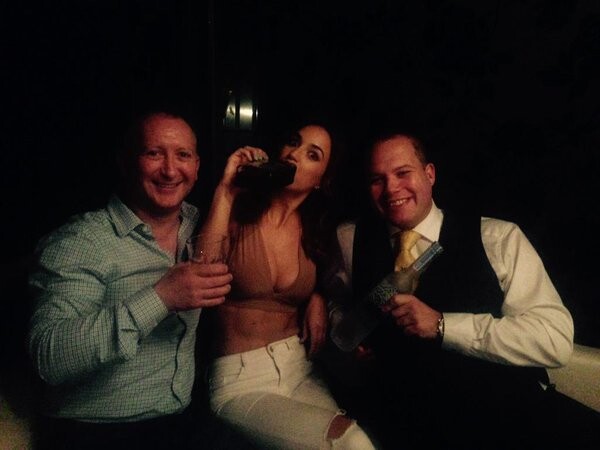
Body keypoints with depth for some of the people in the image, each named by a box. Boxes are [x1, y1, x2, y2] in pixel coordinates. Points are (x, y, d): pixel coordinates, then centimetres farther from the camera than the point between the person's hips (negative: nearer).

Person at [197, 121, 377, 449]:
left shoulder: (316, 231, 4)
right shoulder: (237, 212, -6)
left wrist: (318, 297, 1)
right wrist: (225, 191, -21)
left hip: (300, 368, 4)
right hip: (241, 383, -4)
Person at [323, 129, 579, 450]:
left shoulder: (499, 239, -2)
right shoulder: (350, 239, 7)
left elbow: (556, 338, -8)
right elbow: (337, 302, 22)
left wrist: (441, 325, -17)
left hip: (507, 413, -1)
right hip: (398, 418, 2)